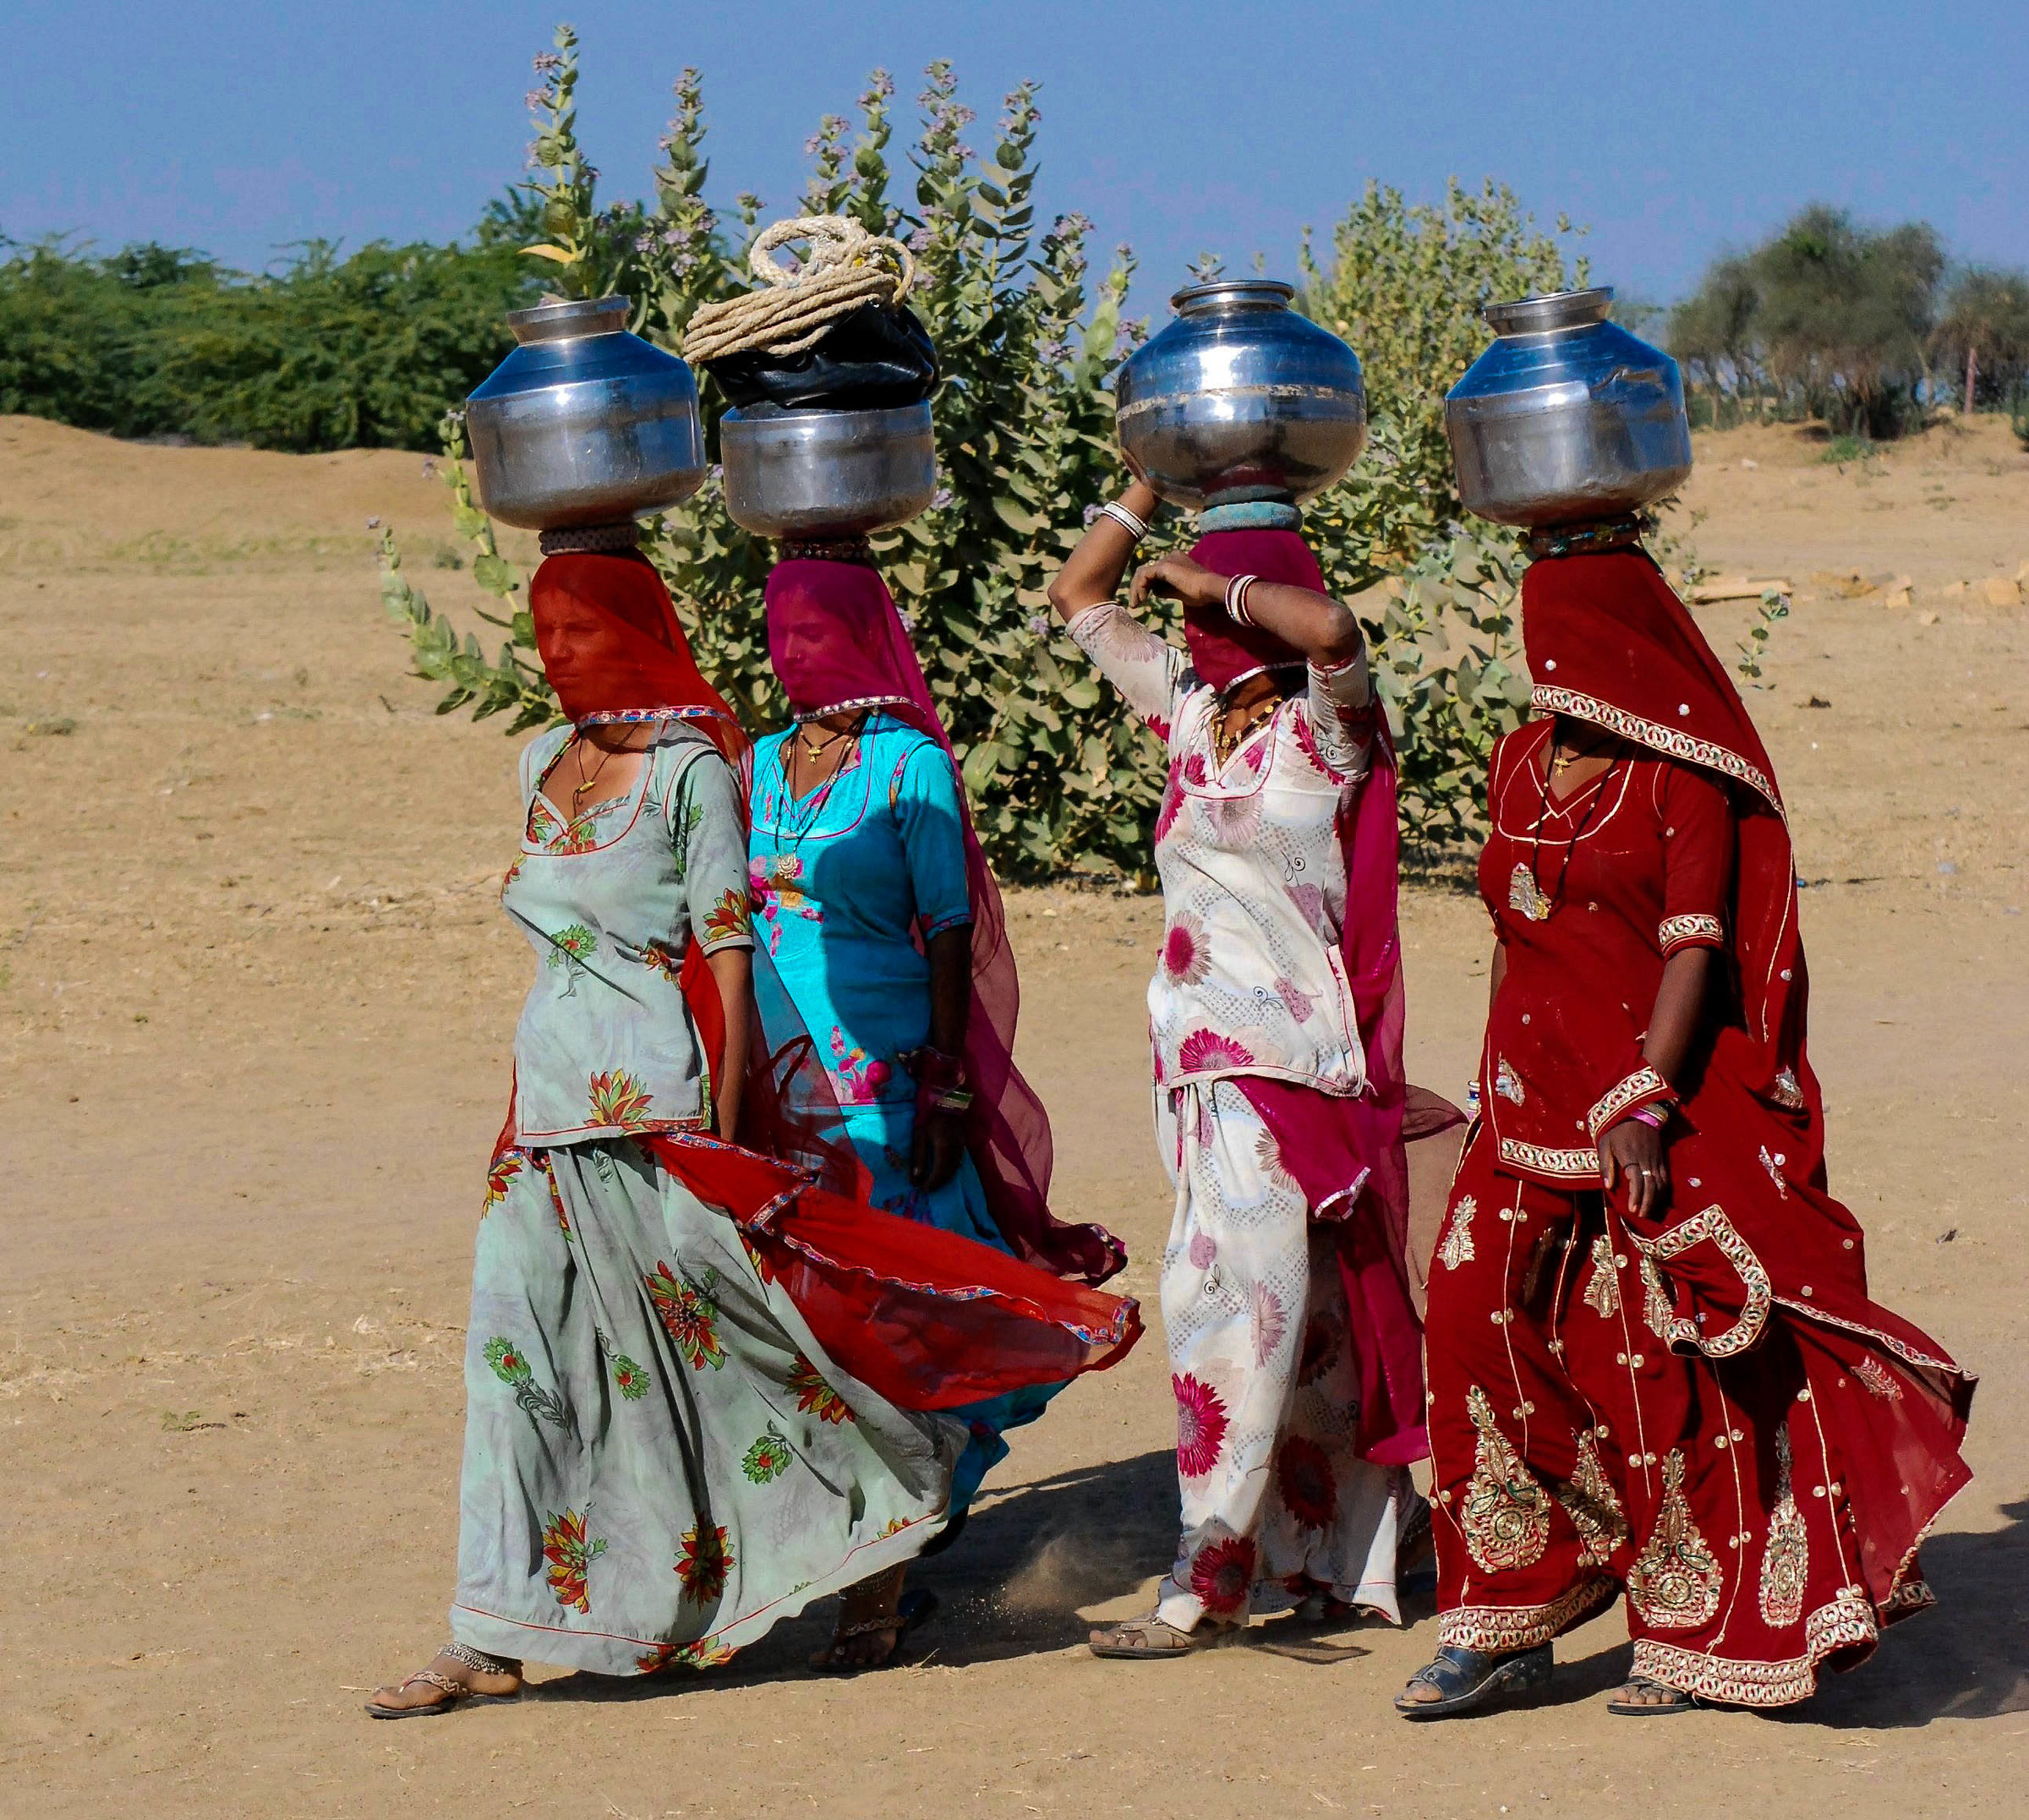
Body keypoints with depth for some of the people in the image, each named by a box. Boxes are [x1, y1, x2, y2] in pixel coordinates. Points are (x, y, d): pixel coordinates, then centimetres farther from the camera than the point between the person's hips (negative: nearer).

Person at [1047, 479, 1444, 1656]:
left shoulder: (1325, 714, -6)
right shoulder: (1192, 705, 12)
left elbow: (1329, 624, -29)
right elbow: (1076, 596, 20)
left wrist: (1209, 583, -16)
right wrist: (1157, 486, 13)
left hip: (1291, 1049, -7)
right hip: (1200, 1046, 7)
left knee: (1235, 1292, -11)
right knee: (1296, 1311, 10)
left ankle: (1211, 1579, -9)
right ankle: (1340, 1553, 17)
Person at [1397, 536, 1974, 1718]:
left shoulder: (1684, 780, -6)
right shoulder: (1525, 762, 13)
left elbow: (1693, 950, -13)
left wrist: (1645, 1100, -22)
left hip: (1657, 1104, -6)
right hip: (1534, 1107, 6)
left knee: (1661, 1359, -4)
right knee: (1481, 1328, -4)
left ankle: (1704, 1631, 7)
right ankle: (1507, 1625, 3)